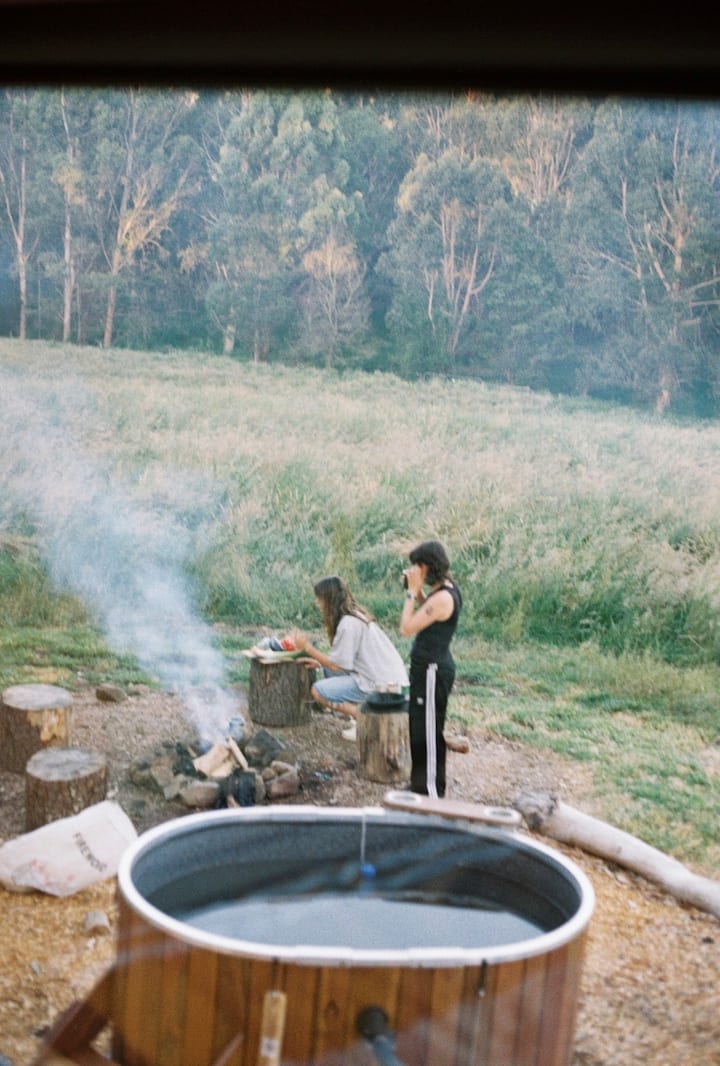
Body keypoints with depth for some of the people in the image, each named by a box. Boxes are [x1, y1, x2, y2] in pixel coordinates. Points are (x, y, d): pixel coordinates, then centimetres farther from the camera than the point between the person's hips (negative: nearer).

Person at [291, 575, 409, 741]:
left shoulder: (347, 624, -16)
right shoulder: (356, 615, 11)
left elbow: (337, 665, -13)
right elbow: (346, 656, 13)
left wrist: (307, 647, -5)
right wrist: (319, 661, 9)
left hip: (383, 686, -9)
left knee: (318, 691, -6)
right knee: (327, 669, 15)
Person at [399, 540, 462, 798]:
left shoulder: (442, 597, -23)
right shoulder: (446, 590, 7)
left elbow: (407, 628, -22)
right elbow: (426, 616, 19)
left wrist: (412, 591, -15)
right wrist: (417, 592, 7)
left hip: (432, 671, -10)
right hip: (428, 668, 10)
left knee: (428, 731, -1)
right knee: (420, 728, 21)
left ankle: (431, 793, 9)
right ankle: (421, 786, 34)